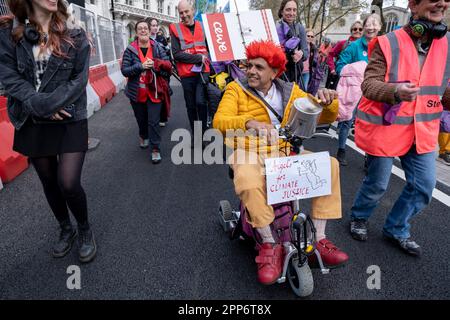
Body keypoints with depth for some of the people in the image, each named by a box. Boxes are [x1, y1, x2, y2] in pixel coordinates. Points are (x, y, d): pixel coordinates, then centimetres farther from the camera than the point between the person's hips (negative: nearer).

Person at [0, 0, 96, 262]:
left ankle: (85, 229, 19)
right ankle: (66, 229, 36)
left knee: (69, 183, -10)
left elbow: (80, 79, -5)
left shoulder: (74, 35, 0)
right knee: (49, 182, 12)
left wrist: (50, 104, -16)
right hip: (33, 123, 3)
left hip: (70, 120, -2)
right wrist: (40, 105, -17)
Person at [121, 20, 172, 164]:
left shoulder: (157, 48, 0)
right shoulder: (130, 49, -3)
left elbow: (169, 66, -3)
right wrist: (140, 66, -22)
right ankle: (143, 136, 48)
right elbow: (124, 70, -8)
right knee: (141, 118, 18)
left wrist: (155, 63, -21)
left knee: (153, 121, -4)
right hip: (136, 92, 1)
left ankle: (155, 149, 6)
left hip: (154, 91, -1)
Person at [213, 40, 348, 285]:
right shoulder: (236, 89, 1)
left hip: (284, 151, 4)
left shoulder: (289, 91, 10)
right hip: (249, 152, -3)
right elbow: (220, 121, -14)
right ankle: (270, 245, -15)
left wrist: (326, 100, -15)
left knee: (329, 164, -15)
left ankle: (318, 238, -7)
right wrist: (250, 122, -32)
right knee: (249, 182, -36)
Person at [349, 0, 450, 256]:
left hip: (422, 130, 6)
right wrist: (395, 91, -36)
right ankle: (359, 218, 36)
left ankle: (397, 229, 31)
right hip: (386, 128, -5)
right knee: (378, 184, 7)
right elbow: (368, 85, -18)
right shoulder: (389, 43, -13)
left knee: (424, 186, 9)